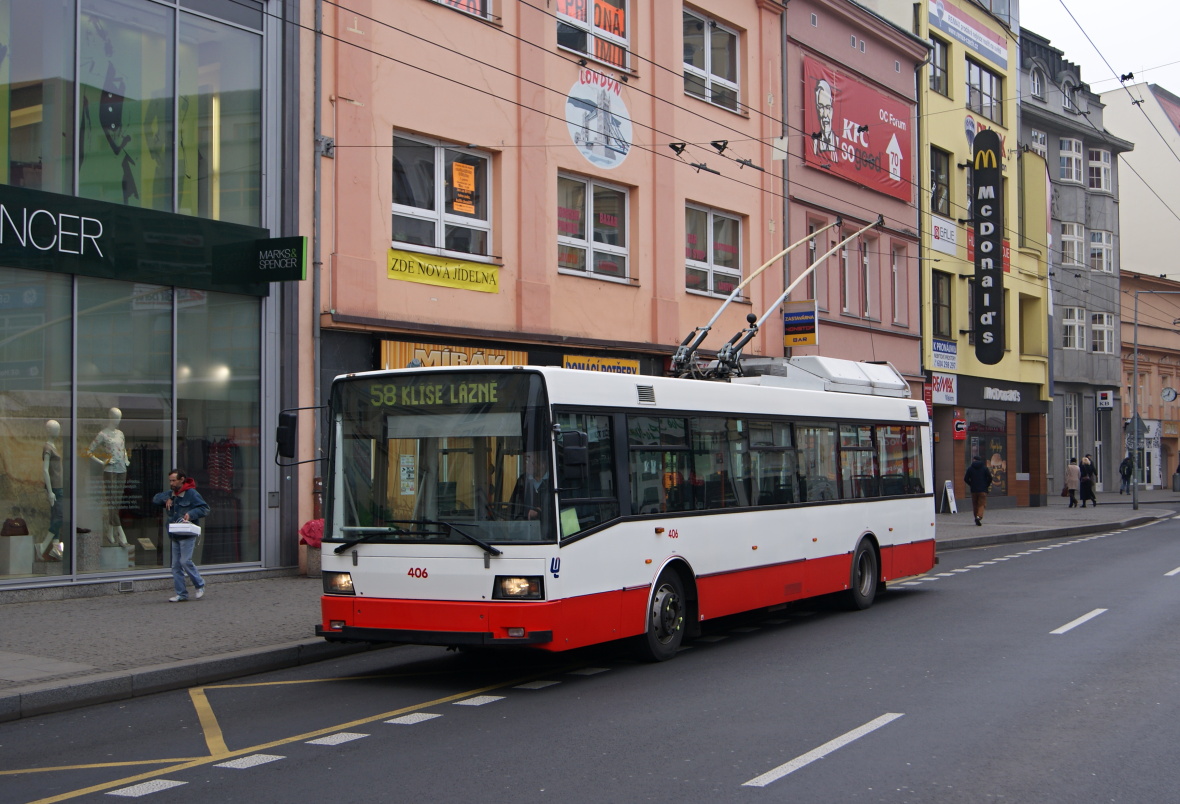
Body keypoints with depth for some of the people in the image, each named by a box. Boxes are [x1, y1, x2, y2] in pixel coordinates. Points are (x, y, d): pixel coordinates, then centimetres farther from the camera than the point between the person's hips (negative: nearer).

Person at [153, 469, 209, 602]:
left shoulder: (191, 493, -8)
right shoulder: (171, 494, 16)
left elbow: (205, 509, -11)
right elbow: (155, 499, 19)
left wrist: (191, 514, -25)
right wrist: (166, 499, 0)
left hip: (187, 535, -8)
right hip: (174, 535, 8)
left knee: (185, 561, -14)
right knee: (176, 565, 5)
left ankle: (200, 585, 6)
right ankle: (181, 594, 9)